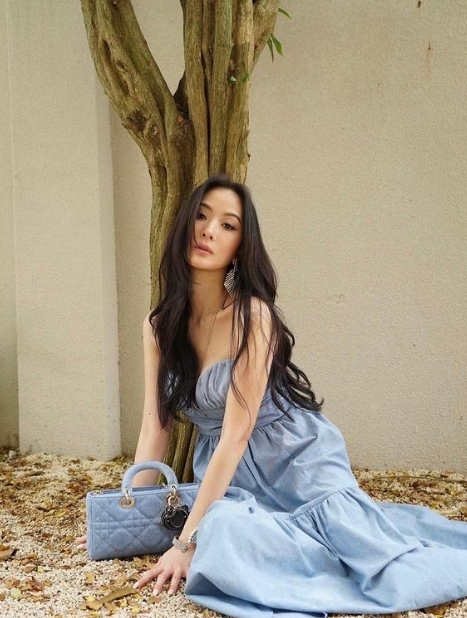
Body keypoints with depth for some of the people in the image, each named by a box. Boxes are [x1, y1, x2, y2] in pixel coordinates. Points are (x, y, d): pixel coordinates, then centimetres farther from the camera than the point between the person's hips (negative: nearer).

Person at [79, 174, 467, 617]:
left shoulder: (253, 315, -19)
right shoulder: (159, 326, -1)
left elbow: (236, 435, -22)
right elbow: (154, 428, 2)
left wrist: (186, 543, -23)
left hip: (298, 458, -5)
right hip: (228, 472, 6)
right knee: (225, 534, -28)